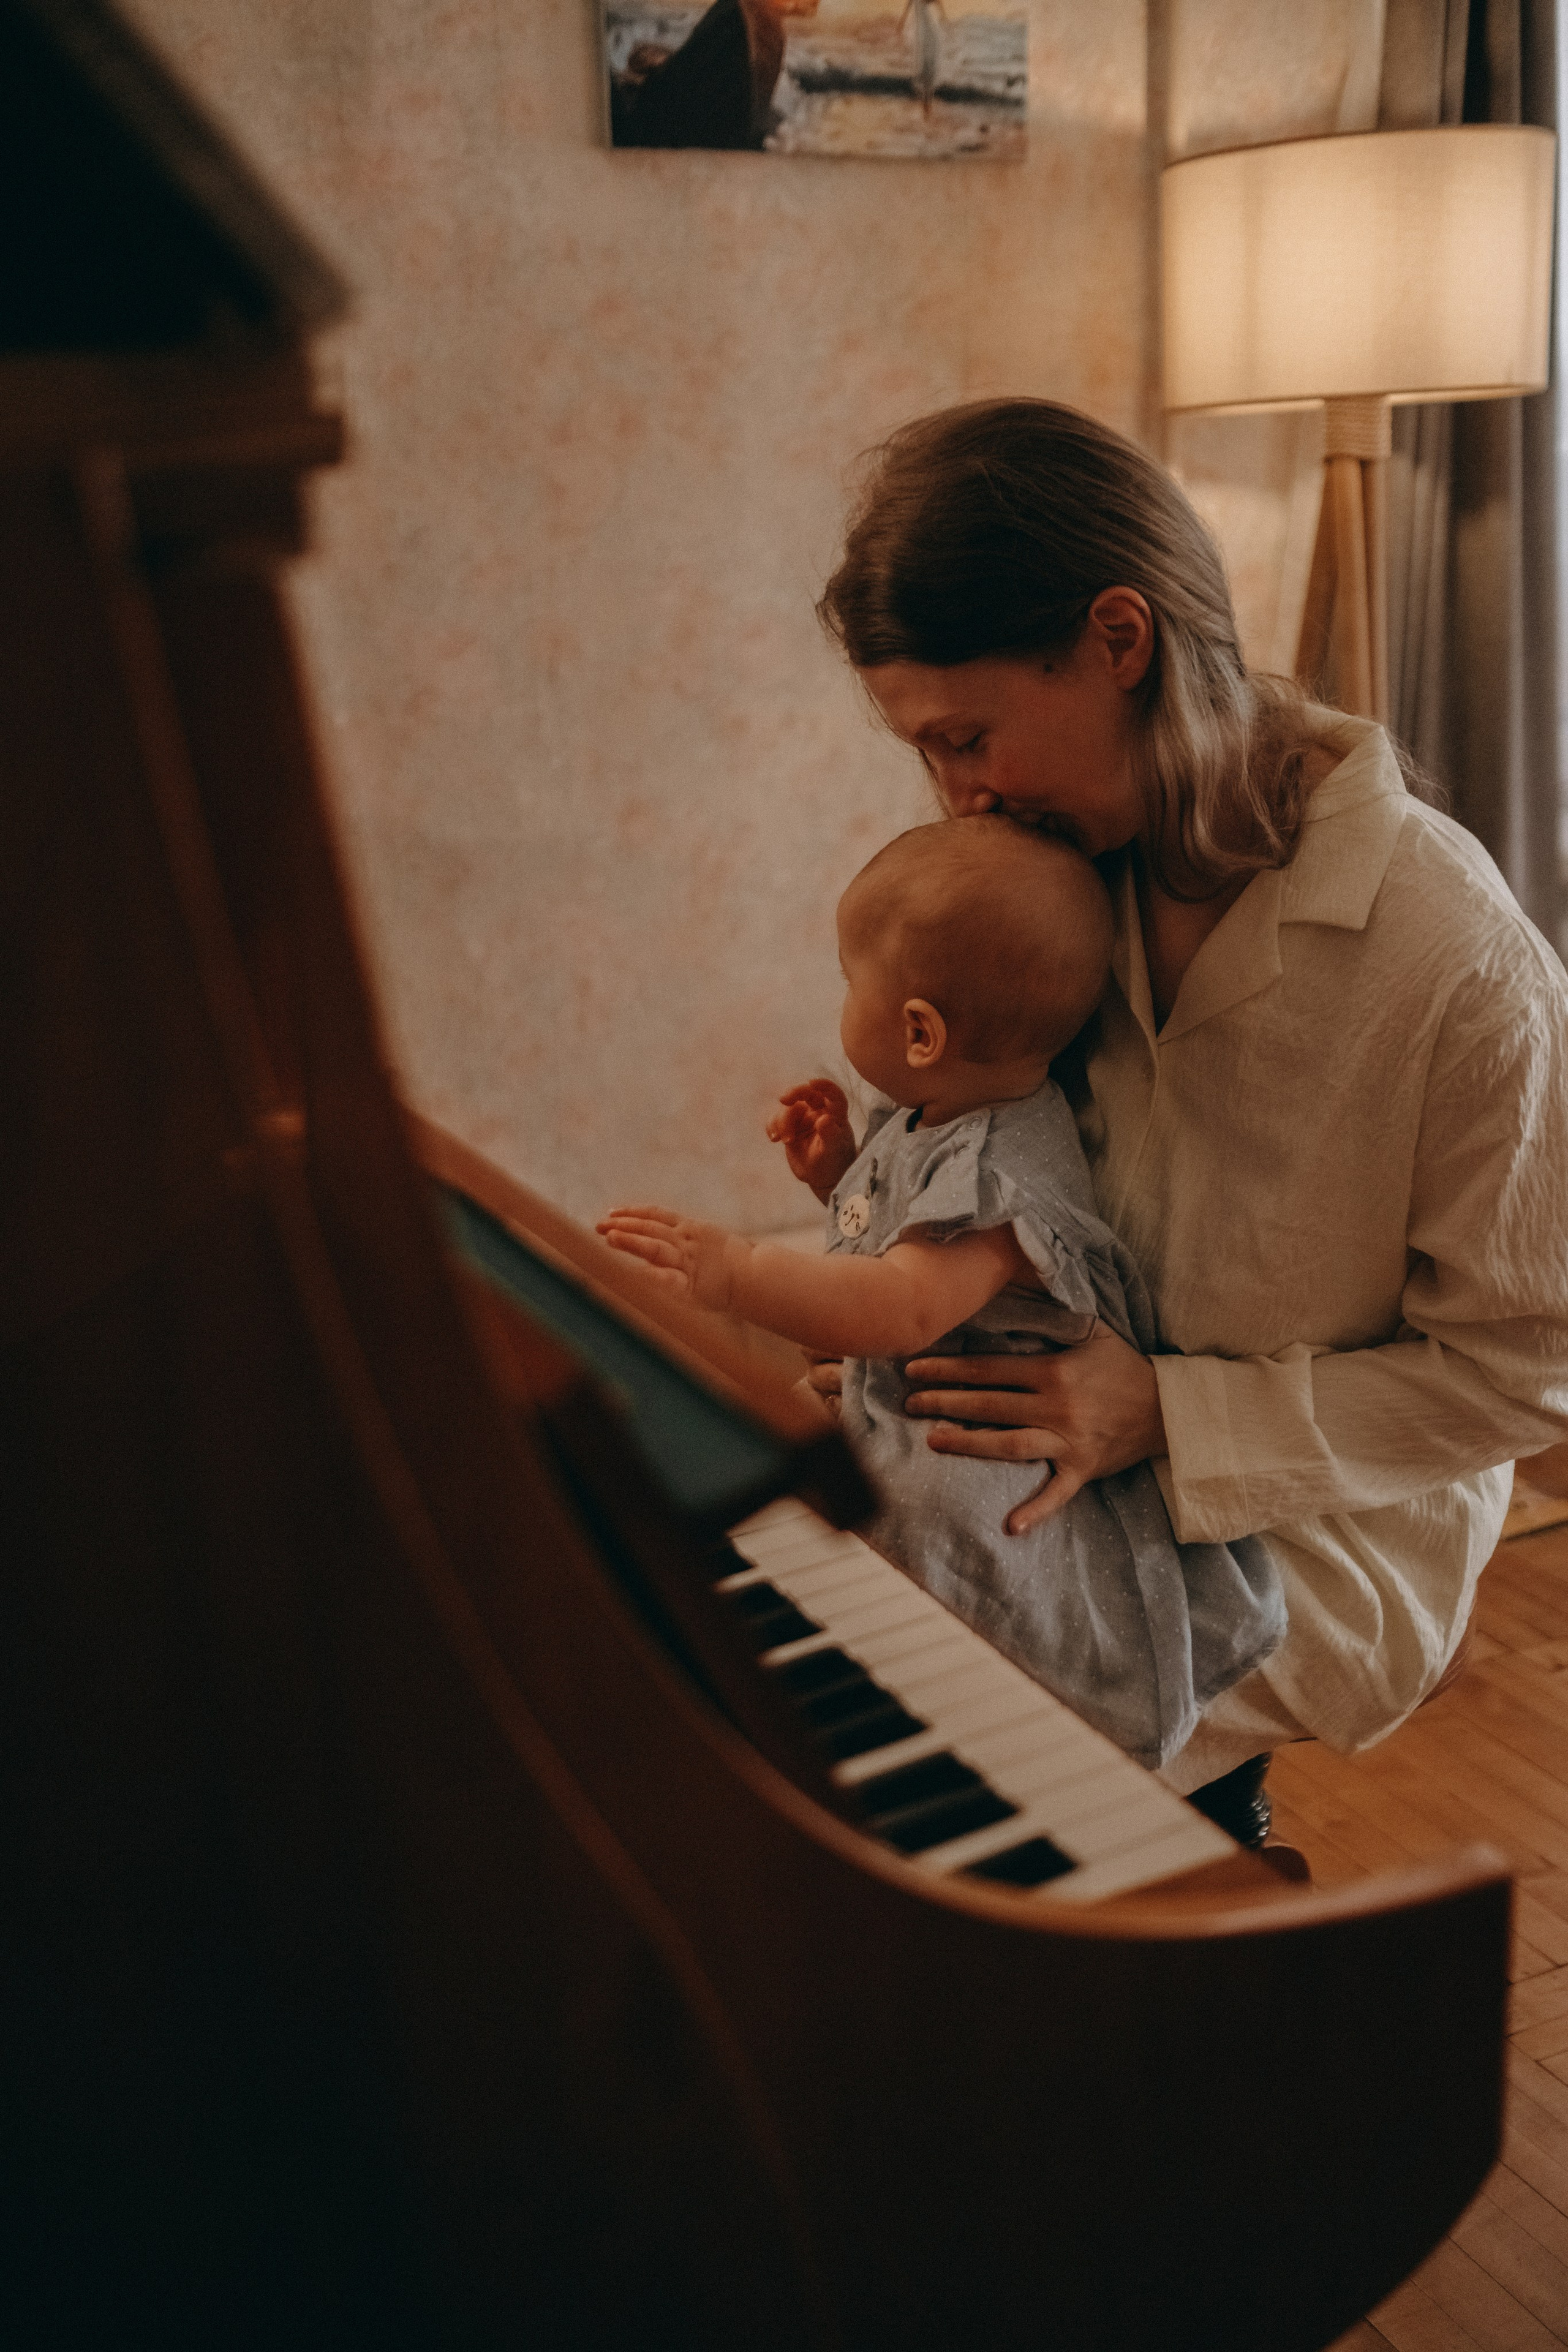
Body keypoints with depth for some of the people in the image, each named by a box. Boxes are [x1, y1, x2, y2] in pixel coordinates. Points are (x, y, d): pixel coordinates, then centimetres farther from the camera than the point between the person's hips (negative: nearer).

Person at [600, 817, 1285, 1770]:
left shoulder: (1005, 1173, -26)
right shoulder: (927, 1122, 5)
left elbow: (905, 1309, -41)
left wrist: (733, 1270, -48)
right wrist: (838, 1170, 7)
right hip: (895, 1421, 11)